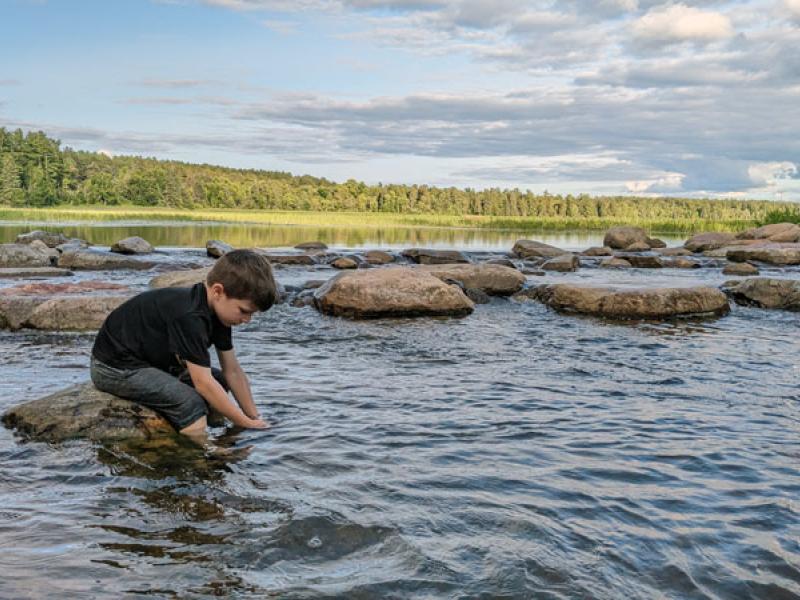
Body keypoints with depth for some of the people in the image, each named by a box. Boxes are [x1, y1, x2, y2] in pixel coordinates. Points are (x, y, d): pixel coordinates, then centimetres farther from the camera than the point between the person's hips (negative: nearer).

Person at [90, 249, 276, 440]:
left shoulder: (217, 309, -4)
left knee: (220, 381, 6)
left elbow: (233, 371, 0)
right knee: (191, 404, -25)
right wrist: (246, 423, -24)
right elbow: (203, 382, -30)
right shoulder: (189, 316, -32)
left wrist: (255, 417, -3)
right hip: (114, 367, -10)